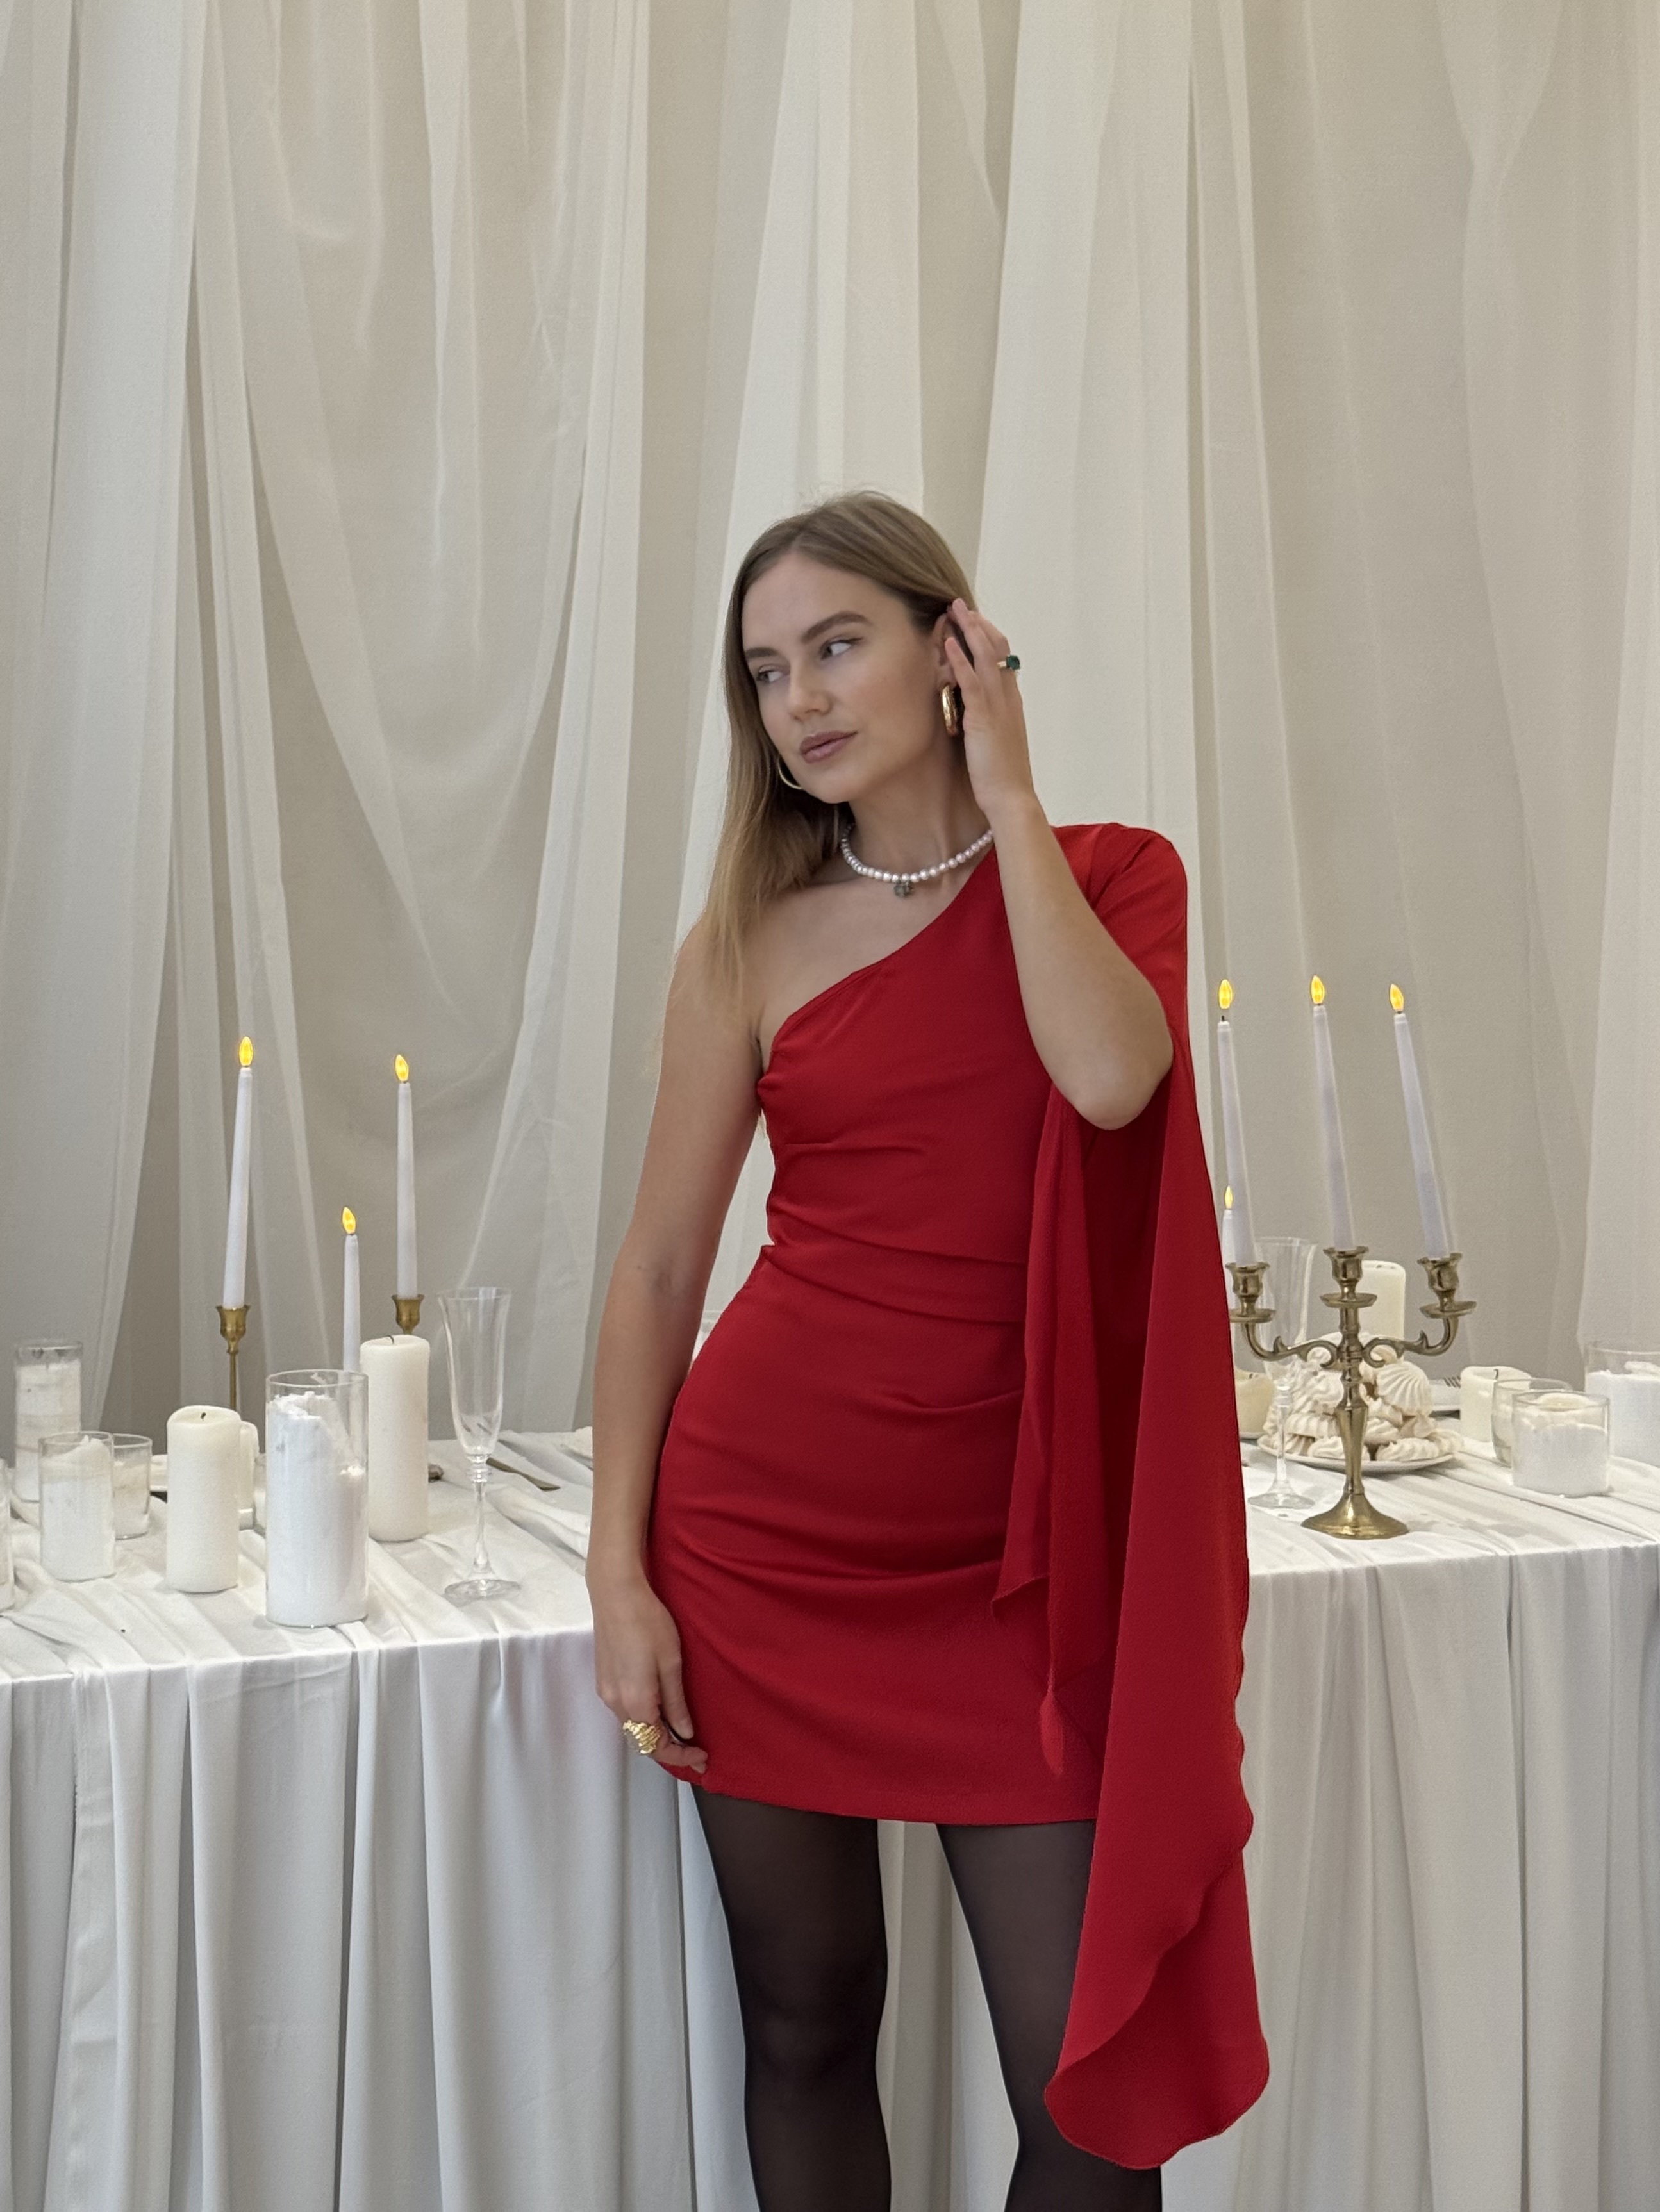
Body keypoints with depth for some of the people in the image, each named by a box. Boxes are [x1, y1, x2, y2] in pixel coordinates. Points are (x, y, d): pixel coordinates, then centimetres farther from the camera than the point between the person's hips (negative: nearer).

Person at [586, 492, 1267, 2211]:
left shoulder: (1110, 878, 4)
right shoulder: (753, 942, 4)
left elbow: (1109, 1072, -19)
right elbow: (658, 1271, 4)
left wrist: (1006, 792, -9)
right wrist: (618, 1573, -2)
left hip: (1020, 1558, 0)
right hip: (766, 1535, 1)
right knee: (807, 2025, 11)